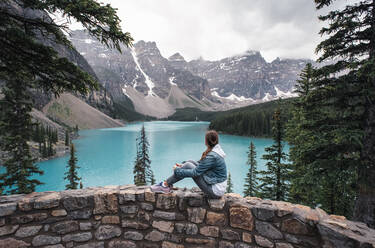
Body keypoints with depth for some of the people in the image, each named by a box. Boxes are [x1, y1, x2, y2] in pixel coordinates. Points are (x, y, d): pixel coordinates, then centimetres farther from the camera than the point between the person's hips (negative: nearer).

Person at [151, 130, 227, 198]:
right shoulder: (217, 150, 4)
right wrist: (183, 165, 8)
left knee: (188, 166, -13)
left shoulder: (212, 156, -25)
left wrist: (177, 170, -9)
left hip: (215, 191, -9)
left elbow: (195, 173, -21)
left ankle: (165, 185, 1)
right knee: (190, 162, 2)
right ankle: (168, 183, 9)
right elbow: (201, 164, 13)